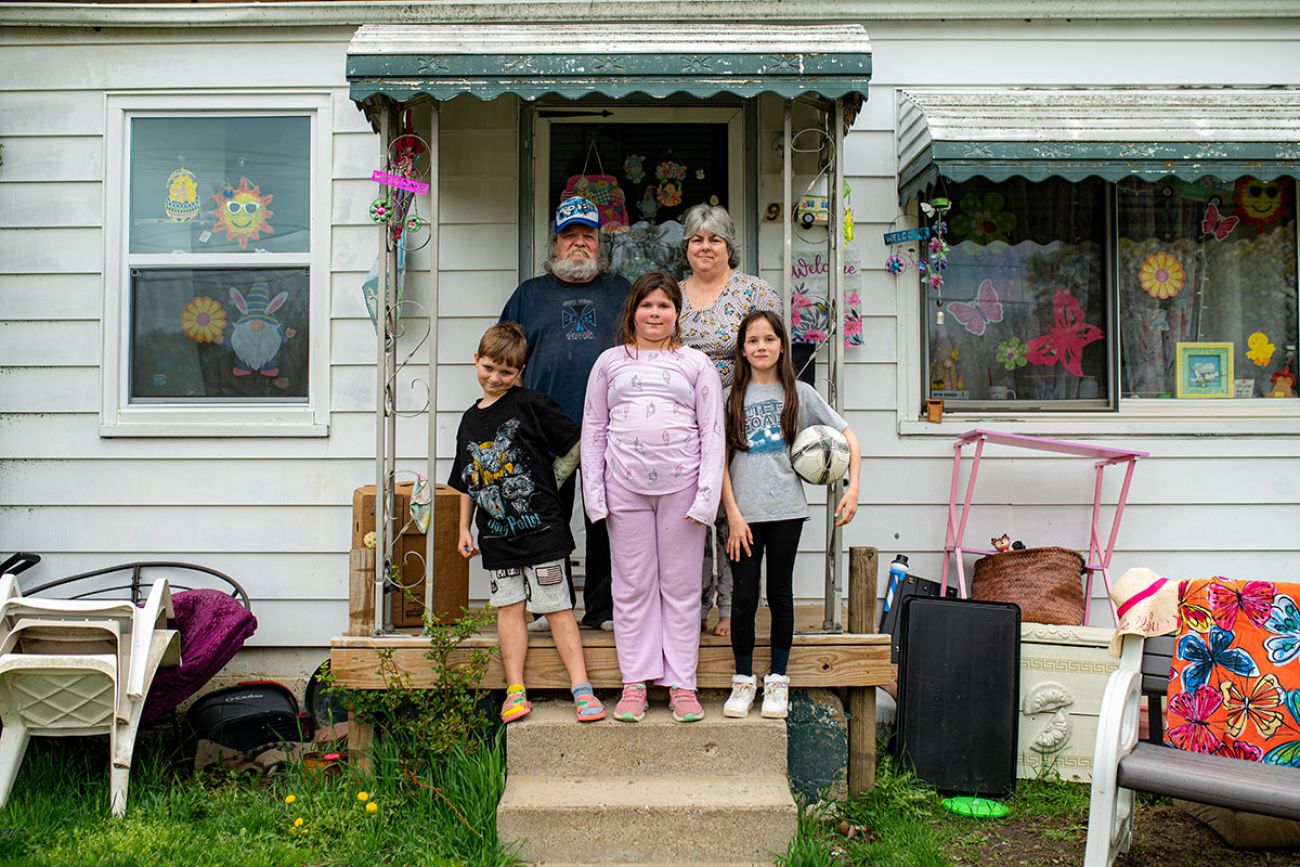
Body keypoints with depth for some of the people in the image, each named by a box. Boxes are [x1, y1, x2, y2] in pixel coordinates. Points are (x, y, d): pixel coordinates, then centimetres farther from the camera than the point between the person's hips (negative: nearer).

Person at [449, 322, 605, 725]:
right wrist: (464, 528, 16)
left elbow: (575, 443, -4)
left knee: (556, 606, -2)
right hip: (497, 533, 5)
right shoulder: (470, 420, 12)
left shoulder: (530, 404, -6)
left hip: (540, 525, -5)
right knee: (509, 606, 5)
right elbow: (467, 481, 19)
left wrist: (548, 483, -1)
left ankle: (581, 688, 1)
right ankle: (515, 691, 9)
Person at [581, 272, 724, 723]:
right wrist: (594, 493, 2)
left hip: (681, 485, -1)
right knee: (632, 585, 5)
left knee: (680, 585, 5)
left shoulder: (696, 364, 9)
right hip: (625, 485, 1)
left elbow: (712, 433, 4)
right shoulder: (610, 362, 13)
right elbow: (593, 429, 11)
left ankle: (681, 683, 14)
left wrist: (706, 496, -6)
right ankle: (635, 682, 14)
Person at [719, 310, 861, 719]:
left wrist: (853, 489, -5)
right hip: (743, 513, 0)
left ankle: (778, 679, 19)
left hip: (785, 511, 0)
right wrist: (733, 515, -6)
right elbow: (719, 462, 1)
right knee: (744, 596, 1)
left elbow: (848, 437, 6)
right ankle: (743, 679, 15)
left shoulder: (799, 394, 5)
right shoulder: (731, 398, 4)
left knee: (780, 593, 8)